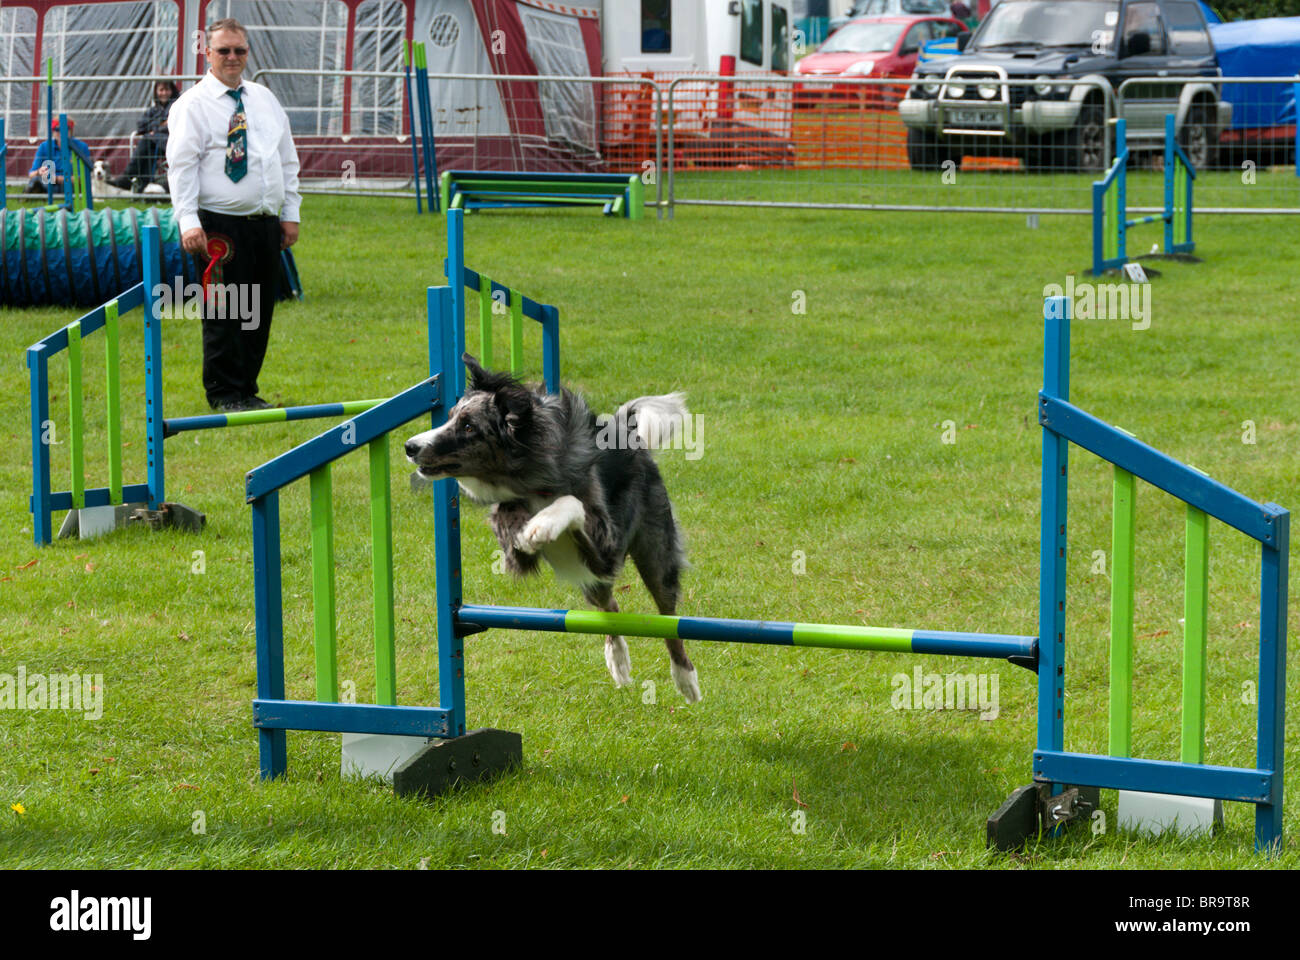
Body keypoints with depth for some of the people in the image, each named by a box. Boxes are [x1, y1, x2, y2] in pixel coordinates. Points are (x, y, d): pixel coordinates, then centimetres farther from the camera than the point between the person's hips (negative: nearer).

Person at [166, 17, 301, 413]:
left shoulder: (265, 99, 15)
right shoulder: (192, 105, -3)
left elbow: (287, 158, 18)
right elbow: (181, 166, -10)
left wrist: (291, 213, 11)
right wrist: (189, 222, -19)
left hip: (266, 223, 6)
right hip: (221, 227, -6)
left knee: (260, 311, 8)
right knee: (224, 313, -5)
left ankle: (247, 391, 17)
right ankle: (224, 395, 3)